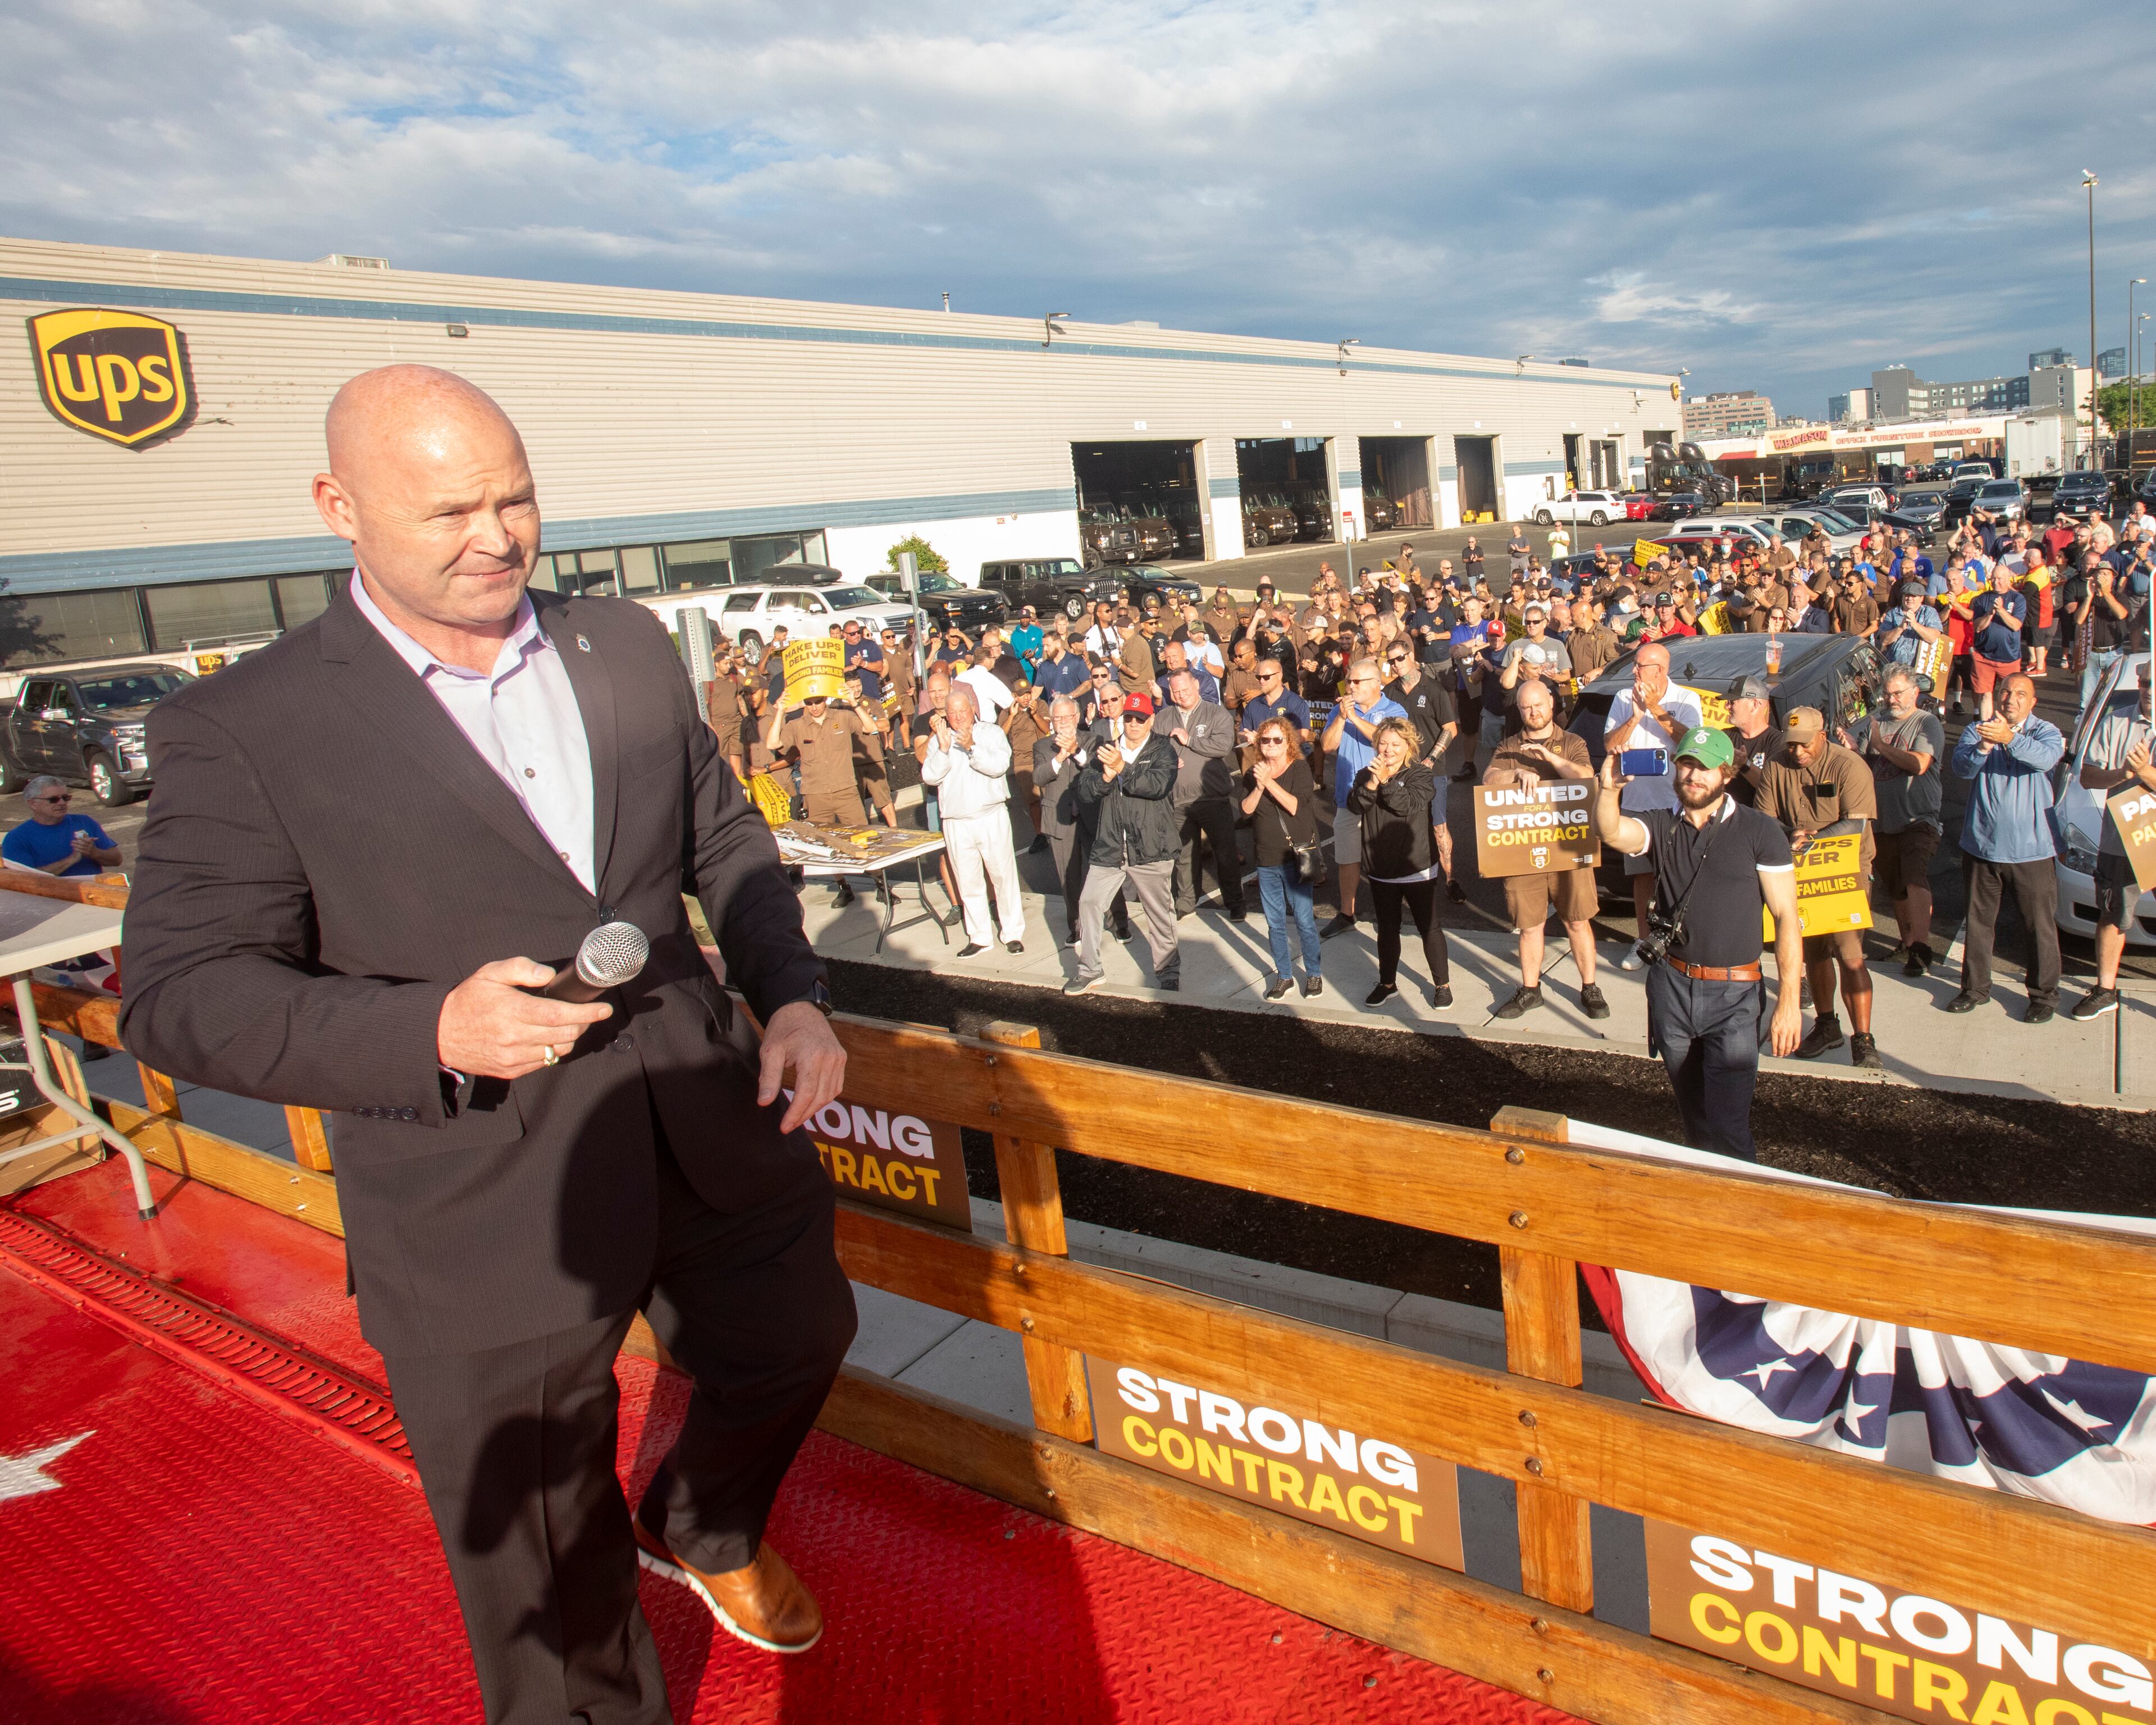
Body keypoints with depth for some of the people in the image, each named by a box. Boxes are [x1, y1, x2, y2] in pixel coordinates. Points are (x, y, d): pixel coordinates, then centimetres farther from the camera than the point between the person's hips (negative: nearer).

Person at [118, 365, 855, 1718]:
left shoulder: (630, 648, 3)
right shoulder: (243, 729, -11)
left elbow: (730, 845, 12)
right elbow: (179, 996, -12)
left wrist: (793, 995, -4)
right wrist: (431, 1033, -27)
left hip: (715, 1142, 5)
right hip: (482, 1219, -4)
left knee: (794, 1345, 28)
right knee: (550, 1565, 14)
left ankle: (704, 1532, 60)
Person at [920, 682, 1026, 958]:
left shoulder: (992, 733, 1)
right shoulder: (938, 739, 6)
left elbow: (999, 766, -15)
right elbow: (930, 776, -6)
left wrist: (971, 747, -26)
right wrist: (944, 746, -17)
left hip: (992, 818, -2)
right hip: (956, 823, 2)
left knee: (1003, 875, 2)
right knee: (968, 882, 9)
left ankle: (1014, 933, 14)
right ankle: (979, 936, 20)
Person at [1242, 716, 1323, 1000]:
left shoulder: (1300, 769, -5)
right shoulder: (1253, 774, 7)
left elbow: (1296, 806, -18)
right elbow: (1246, 811, -5)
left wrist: (1270, 782, -24)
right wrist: (1259, 787, -20)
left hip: (1296, 858, -4)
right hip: (1266, 861, 4)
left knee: (1305, 922, 0)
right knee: (1275, 924, 10)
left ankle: (1313, 974, 16)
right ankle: (1284, 976, 22)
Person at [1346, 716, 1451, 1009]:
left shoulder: (1421, 775, -7)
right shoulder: (1366, 774, 4)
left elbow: (1409, 804, -25)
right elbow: (1354, 806, -13)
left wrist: (1385, 780, -33)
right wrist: (1372, 782, -28)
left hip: (1417, 868, -4)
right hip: (1381, 869, 4)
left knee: (1429, 928, 4)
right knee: (1387, 929, 16)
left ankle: (1442, 984, 18)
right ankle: (1388, 983, 29)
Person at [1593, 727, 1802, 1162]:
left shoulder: (1761, 832, -4)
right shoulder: (1662, 825, 5)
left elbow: (1786, 917, -6)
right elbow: (1611, 832, -17)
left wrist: (1789, 1000, -11)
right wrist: (1609, 789, -37)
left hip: (1734, 995, -3)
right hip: (1671, 986, 4)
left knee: (1728, 1126, -10)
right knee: (1694, 1114, 17)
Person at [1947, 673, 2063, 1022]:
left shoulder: (2046, 732, -1)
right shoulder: (1977, 730, 4)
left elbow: (2046, 758, -24)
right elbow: (1961, 767, -13)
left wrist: (2009, 739, -41)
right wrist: (1983, 747, -33)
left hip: (2032, 849, -2)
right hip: (1981, 846, 2)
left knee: (2041, 926, 3)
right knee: (1978, 922, 12)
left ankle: (2044, 995, 15)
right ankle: (1975, 987, 25)